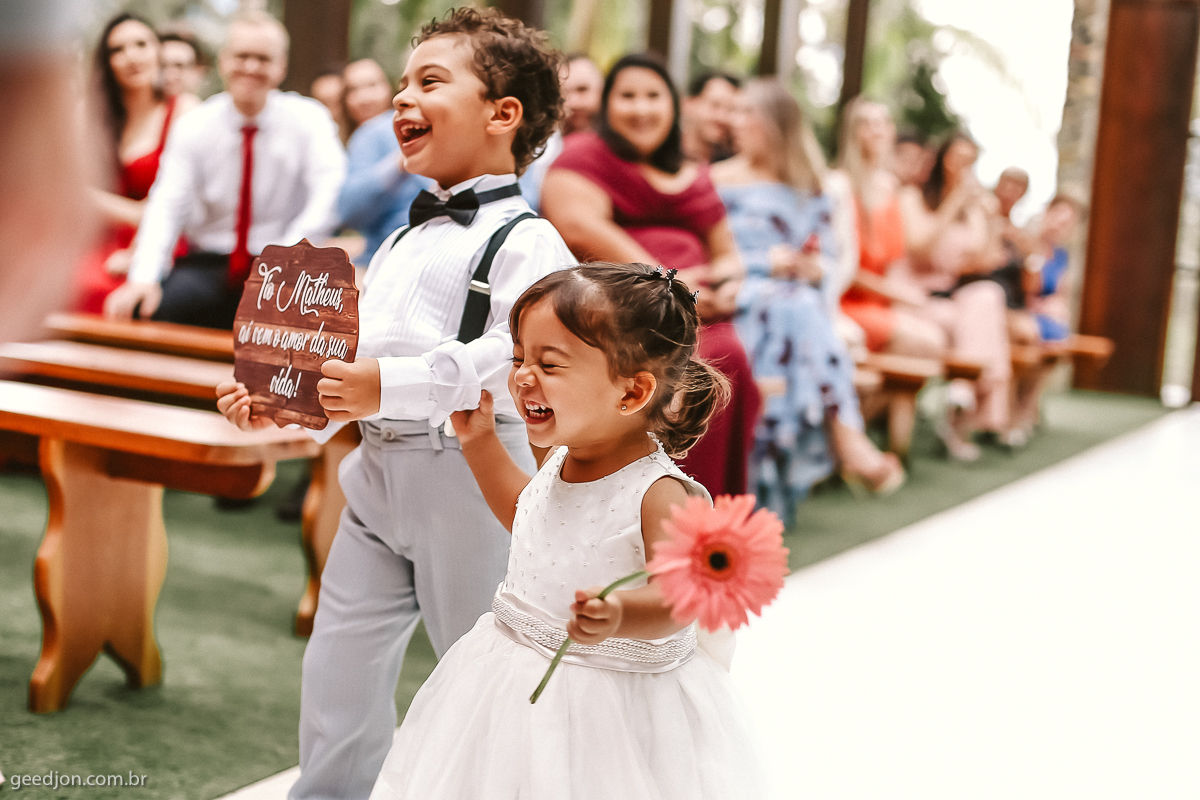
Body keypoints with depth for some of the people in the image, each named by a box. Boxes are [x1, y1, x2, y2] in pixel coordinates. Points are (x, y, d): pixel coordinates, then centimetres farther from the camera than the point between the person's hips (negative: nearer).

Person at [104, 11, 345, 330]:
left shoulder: (308, 120, 0)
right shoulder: (195, 127, 3)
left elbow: (330, 195, -13)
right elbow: (167, 207, -6)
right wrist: (144, 278, -23)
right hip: (207, 265, 1)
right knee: (143, 310, -27)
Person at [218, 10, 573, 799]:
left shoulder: (522, 240, -11)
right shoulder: (403, 242, 18)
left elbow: (513, 355, -29)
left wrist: (391, 388, -32)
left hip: (467, 476, -8)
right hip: (378, 472, 8)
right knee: (338, 674, 11)